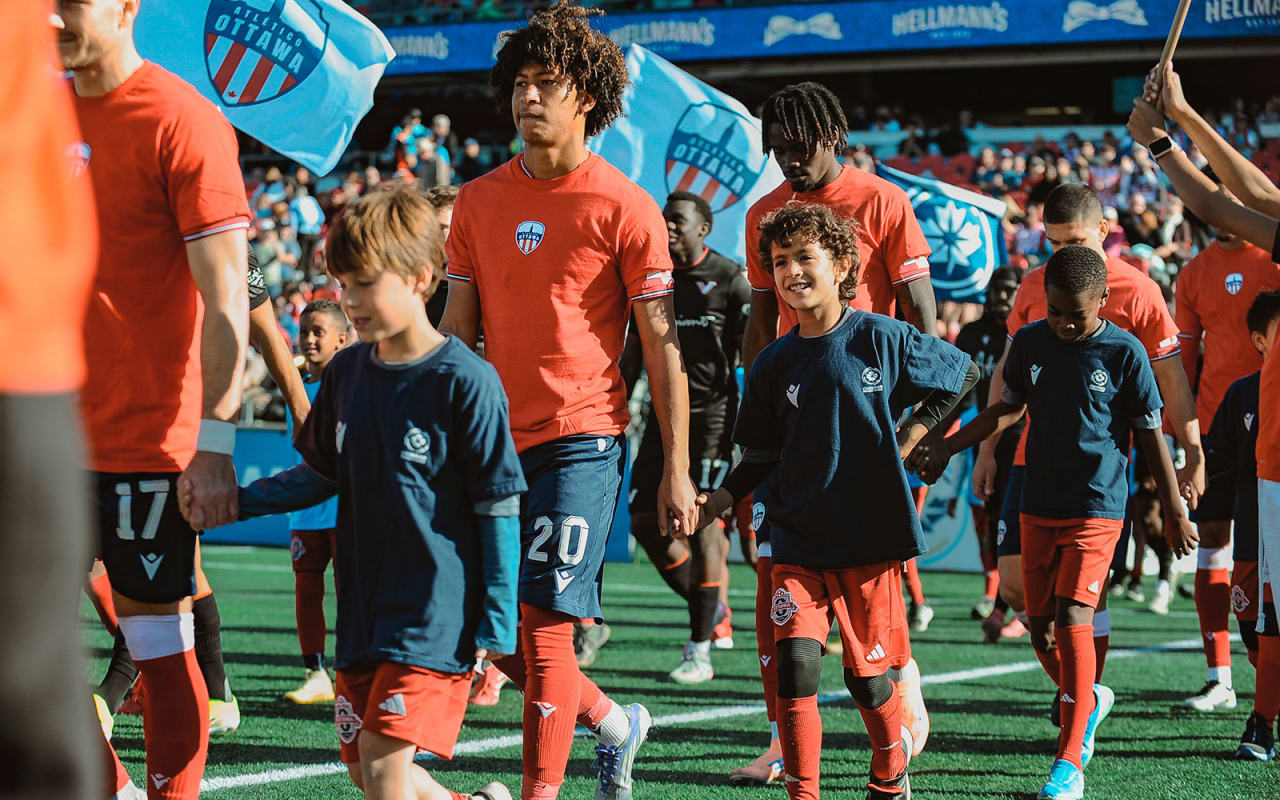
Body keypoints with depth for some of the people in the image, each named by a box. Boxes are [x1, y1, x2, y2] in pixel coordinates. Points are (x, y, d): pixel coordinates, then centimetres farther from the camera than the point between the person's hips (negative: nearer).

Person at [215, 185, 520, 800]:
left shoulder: (465, 383, -13)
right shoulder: (346, 372, 6)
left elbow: (498, 513, -10)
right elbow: (322, 474, 18)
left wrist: (495, 635, -12)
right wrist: (234, 501, 4)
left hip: (437, 610, -7)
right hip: (364, 607, 7)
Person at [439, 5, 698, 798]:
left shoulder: (624, 208, -5)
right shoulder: (478, 202, 9)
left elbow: (662, 345, -3)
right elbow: (459, 332, 14)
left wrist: (677, 470, -7)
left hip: (582, 440, -5)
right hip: (498, 440, 6)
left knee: (544, 622, -11)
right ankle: (616, 723, 35)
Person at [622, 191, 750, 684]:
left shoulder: (729, 280, -4)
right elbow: (634, 352, 18)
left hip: (712, 416, -6)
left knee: (702, 524, -8)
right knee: (644, 519, 0)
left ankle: (700, 651, -4)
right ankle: (707, 609, 21)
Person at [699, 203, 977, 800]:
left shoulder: (884, 340, -5)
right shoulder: (774, 364, 2)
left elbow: (963, 375, 9)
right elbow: (762, 456, 10)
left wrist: (910, 437, 2)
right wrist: (722, 498, -6)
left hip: (872, 534, -2)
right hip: (799, 540, 2)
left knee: (867, 678, 5)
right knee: (796, 664, -14)